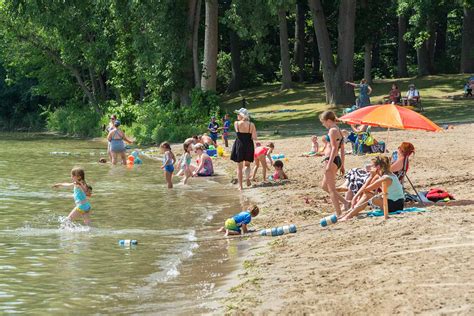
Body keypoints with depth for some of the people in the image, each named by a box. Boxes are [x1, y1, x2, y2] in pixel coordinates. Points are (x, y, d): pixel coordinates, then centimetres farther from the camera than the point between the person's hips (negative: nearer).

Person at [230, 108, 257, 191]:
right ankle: (247, 178, -2)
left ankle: (240, 186, 8)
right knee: (247, 164, 23)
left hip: (239, 145, -2)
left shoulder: (236, 123, -9)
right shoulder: (251, 125, -5)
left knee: (239, 167, 9)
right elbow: (254, 138, -8)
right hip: (249, 146, 2)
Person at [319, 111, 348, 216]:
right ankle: (345, 202, 15)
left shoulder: (332, 130, -13)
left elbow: (334, 148, -20)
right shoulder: (339, 131, 16)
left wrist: (329, 164, -24)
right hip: (338, 160, 10)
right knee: (324, 186, 20)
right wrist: (342, 165, 22)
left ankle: (338, 214, 0)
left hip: (331, 160, -10)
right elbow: (342, 149, 19)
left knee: (331, 189, -2)